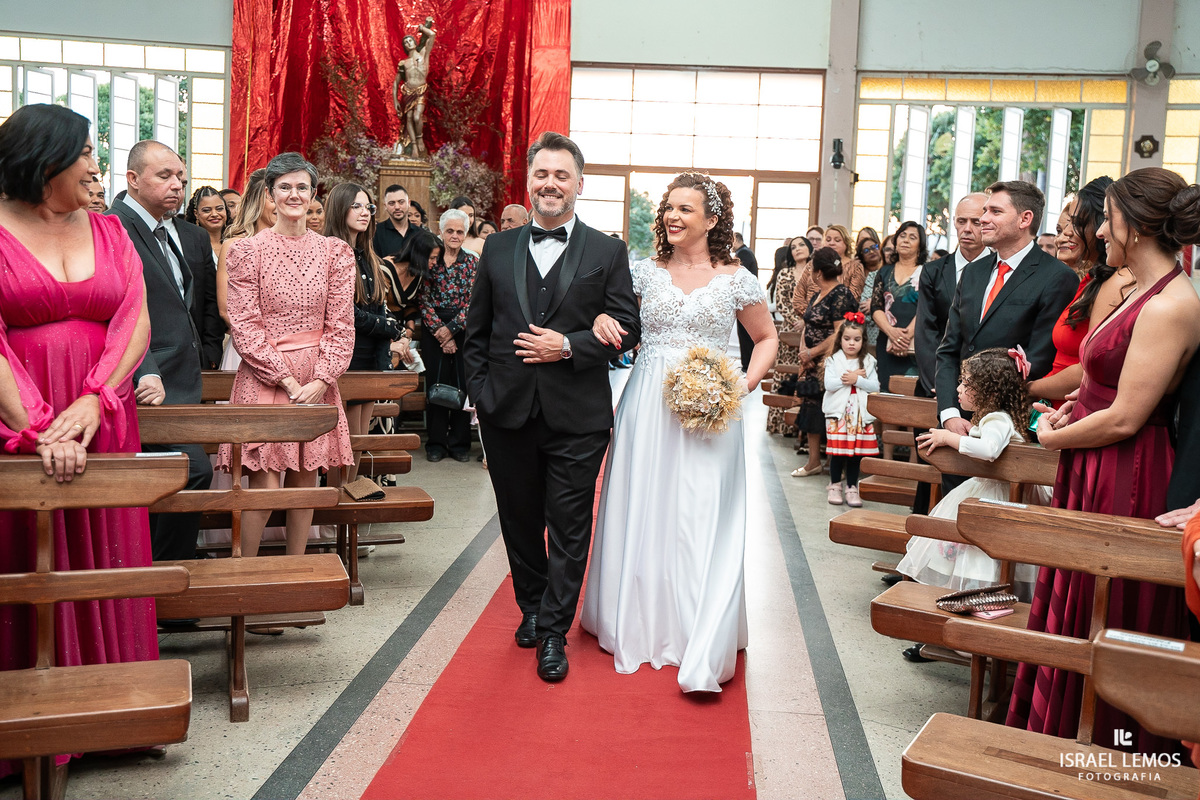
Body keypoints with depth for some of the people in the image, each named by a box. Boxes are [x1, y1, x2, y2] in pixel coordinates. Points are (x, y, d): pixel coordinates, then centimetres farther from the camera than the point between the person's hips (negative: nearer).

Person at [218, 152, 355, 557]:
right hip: (264, 377, -3)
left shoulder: (335, 251, 8)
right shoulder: (247, 250, 0)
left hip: (317, 382, 3)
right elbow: (245, 325, -4)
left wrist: (321, 380, -9)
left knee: (305, 480, 8)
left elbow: (341, 325, 4)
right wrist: (286, 378, -13)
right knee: (265, 485, -8)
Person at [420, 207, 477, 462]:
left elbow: (472, 300, -2)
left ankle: (459, 443, 10)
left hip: (463, 329, 0)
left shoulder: (472, 262, 6)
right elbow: (424, 299, -2)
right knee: (437, 383, 1)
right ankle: (436, 443, 11)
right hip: (434, 330, 0)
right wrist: (439, 331, -11)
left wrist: (451, 328, -11)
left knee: (462, 383, 0)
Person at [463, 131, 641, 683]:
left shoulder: (607, 252, 2)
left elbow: (625, 328, -3)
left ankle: (553, 633, 14)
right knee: (520, 520, 15)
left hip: (577, 416, -3)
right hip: (507, 412, 3)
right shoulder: (498, 248, 9)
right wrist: (480, 390, 3)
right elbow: (476, 331, 12)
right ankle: (531, 607, 35)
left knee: (569, 528, 3)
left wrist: (568, 346, -15)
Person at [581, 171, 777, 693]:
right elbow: (603, 306, 13)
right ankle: (639, 626, 26)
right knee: (642, 514, 7)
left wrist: (746, 384, -4)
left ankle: (701, 649, 3)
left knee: (702, 522, -4)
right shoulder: (646, 271, 6)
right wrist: (599, 319, -11)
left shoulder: (736, 279, 2)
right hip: (647, 408, 2)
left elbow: (767, 338, 12)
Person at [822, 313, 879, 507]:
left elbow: (875, 385, -4)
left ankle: (852, 488, 14)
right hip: (838, 412, -2)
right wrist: (848, 379, -15)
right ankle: (835, 486, 15)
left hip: (860, 414, 2)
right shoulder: (833, 361, 1)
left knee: (856, 451, 5)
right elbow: (829, 384, -11)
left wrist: (856, 380, -15)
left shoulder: (868, 362, 6)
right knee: (837, 451, 1)